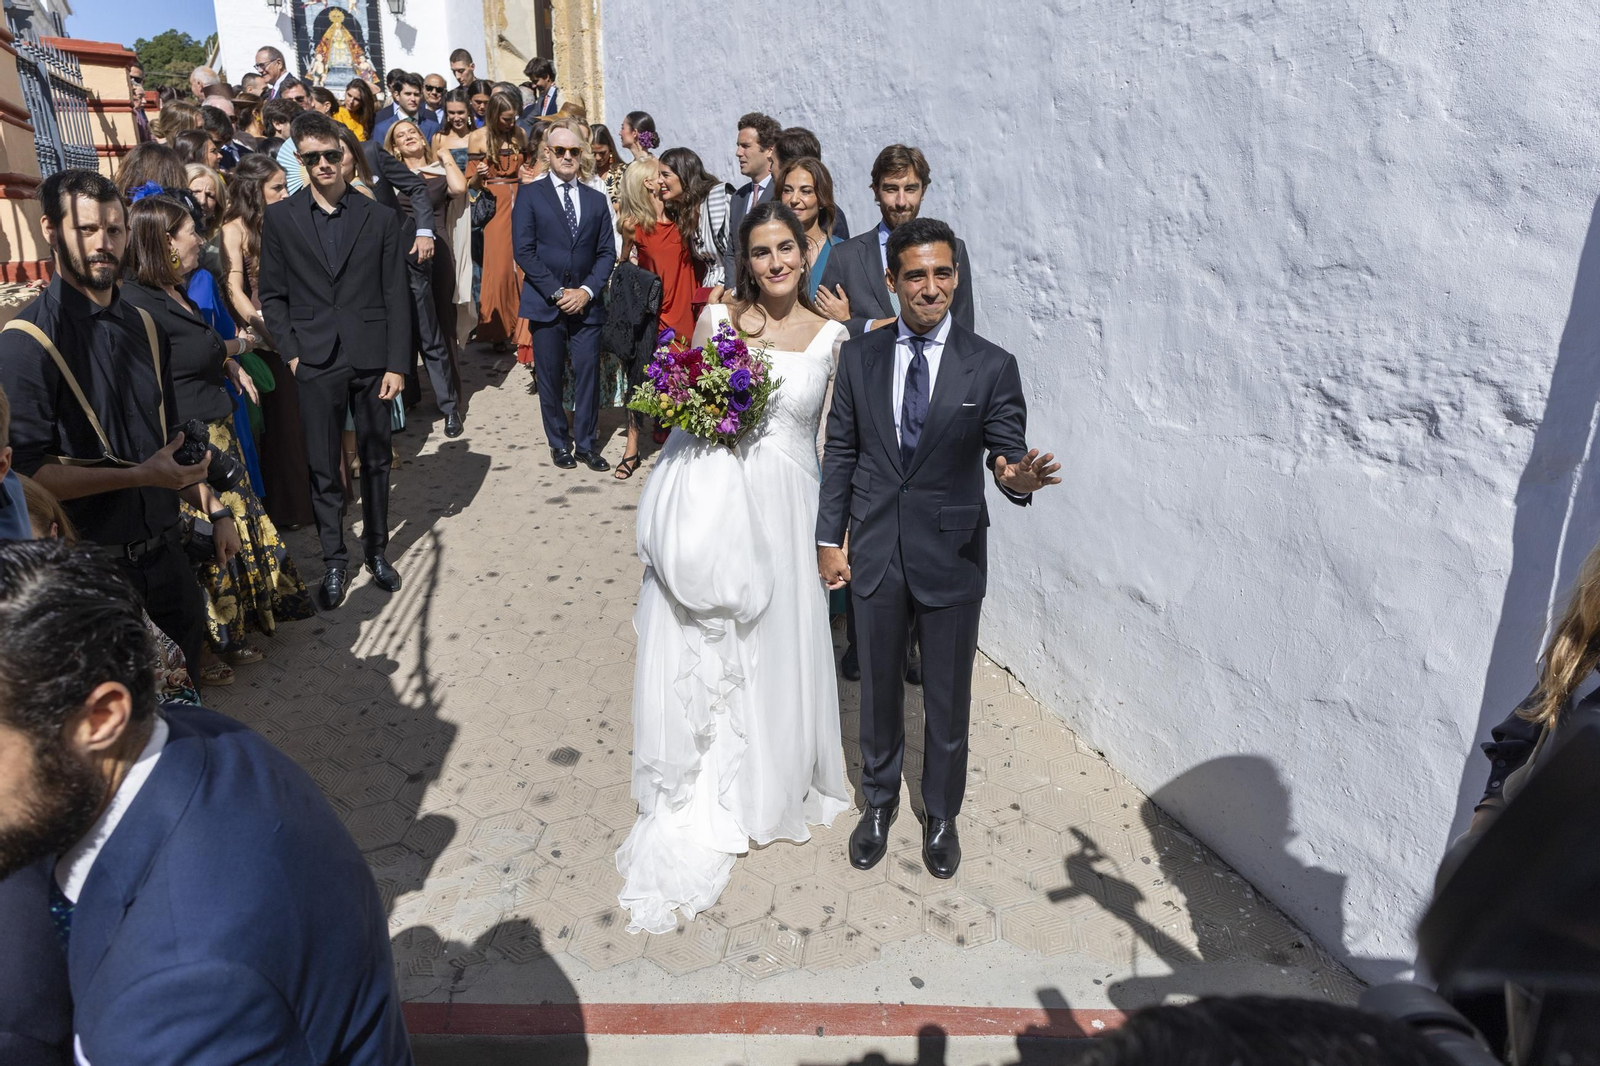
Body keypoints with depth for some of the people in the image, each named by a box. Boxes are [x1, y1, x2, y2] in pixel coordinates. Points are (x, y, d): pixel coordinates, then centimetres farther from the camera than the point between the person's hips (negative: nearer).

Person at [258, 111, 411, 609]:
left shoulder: (379, 217, 3)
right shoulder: (280, 218, 4)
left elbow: (396, 296, 0)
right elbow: (272, 295, 6)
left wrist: (397, 364, -4)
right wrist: (291, 353, -5)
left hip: (372, 360, 0)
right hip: (315, 363, 0)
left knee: (375, 460, 11)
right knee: (323, 468, 5)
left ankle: (377, 550, 27)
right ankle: (334, 562, 19)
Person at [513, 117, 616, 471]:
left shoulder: (597, 200, 12)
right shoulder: (530, 194, 3)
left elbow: (607, 253, 8)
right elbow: (524, 251, -5)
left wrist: (586, 290, -7)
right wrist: (557, 293, -11)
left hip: (586, 304, 2)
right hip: (546, 304, -2)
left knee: (587, 373, 2)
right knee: (550, 376, 4)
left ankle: (586, 444, 15)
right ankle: (559, 443, 17)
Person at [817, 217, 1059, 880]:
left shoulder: (991, 366, -8)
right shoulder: (860, 358, -1)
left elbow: (1007, 453, -9)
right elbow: (840, 453, 4)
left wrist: (1018, 478, -33)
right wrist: (828, 538, 3)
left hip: (952, 557, -2)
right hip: (874, 553, 2)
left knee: (948, 698, 14)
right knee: (878, 689, 19)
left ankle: (941, 814, 38)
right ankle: (879, 802, 42)